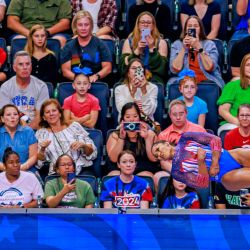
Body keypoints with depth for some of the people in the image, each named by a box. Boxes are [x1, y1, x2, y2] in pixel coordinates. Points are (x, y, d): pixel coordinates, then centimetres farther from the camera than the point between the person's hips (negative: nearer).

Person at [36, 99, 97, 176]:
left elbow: (92, 153, 9)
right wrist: (42, 149, -11)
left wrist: (83, 145, -11)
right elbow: (39, 161, 7)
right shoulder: (41, 133, 14)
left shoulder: (74, 126, 11)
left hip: (82, 169, 0)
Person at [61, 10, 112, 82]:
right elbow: (65, 71, 7)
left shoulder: (100, 44, 11)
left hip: (95, 82, -2)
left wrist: (96, 76, -13)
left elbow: (108, 68, 6)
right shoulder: (68, 47, 14)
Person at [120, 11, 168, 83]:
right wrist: (137, 50, -10)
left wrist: (152, 48, -11)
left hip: (153, 77, 0)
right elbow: (124, 64, 1)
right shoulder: (129, 41, 12)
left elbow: (162, 66, -2)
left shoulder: (161, 42, 9)